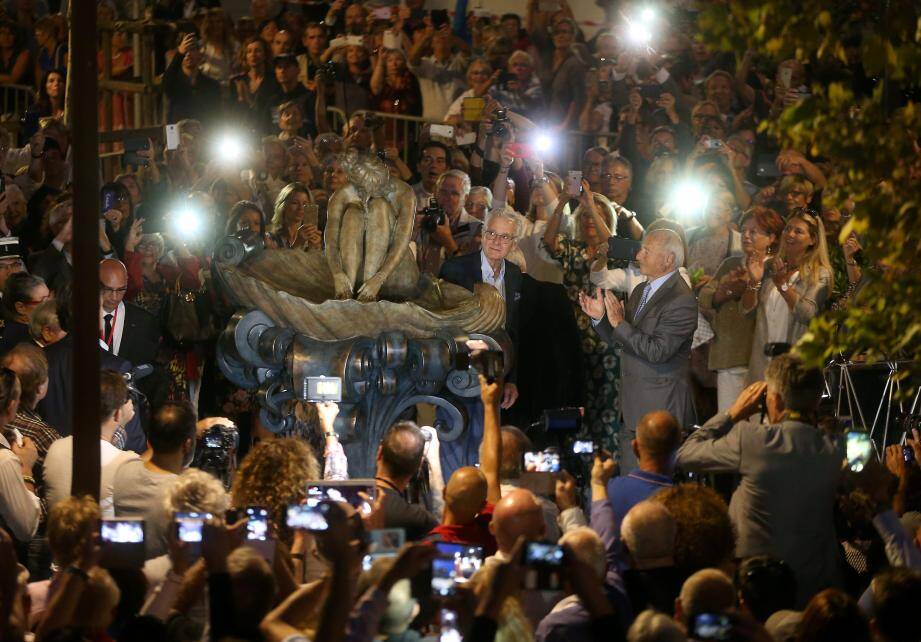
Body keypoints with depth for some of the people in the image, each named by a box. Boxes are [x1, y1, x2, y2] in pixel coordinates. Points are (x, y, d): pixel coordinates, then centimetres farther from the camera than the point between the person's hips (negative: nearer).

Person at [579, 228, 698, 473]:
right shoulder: (640, 291, 14)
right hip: (634, 407, 9)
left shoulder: (681, 300, -15)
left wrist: (620, 323, -21)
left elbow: (658, 351, -23)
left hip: (662, 409, -9)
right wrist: (600, 317, -1)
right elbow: (616, 338, 18)